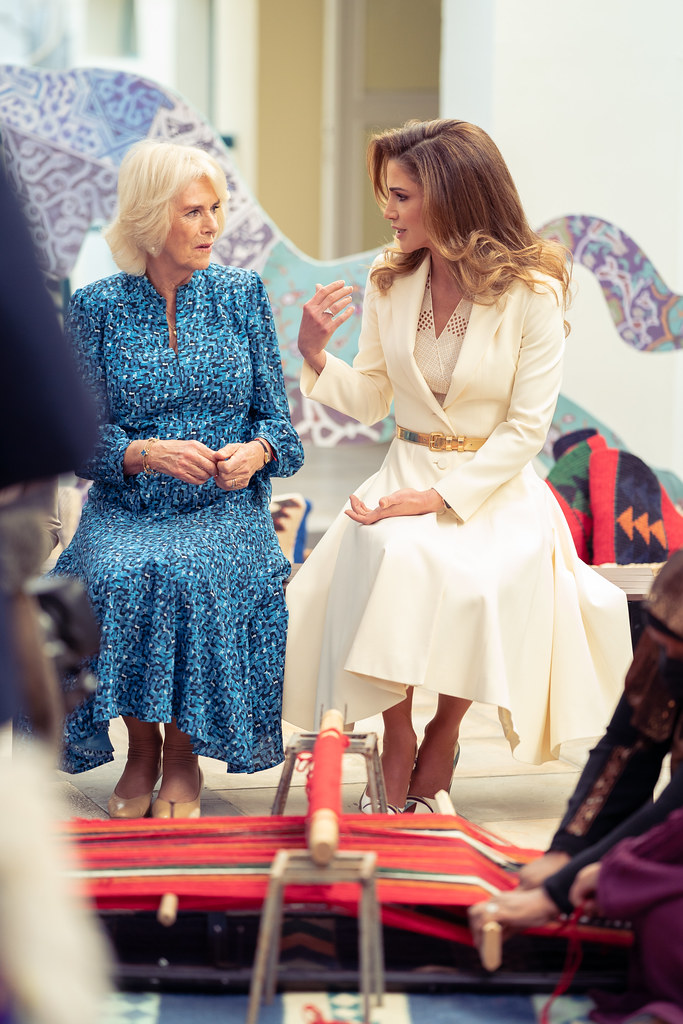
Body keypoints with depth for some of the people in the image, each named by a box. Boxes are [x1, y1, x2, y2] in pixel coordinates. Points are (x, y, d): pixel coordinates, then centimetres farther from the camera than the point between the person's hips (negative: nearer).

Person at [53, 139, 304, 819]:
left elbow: (277, 420, 7)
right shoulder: (96, 307, 4)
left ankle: (183, 757, -11)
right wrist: (148, 453, -20)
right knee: (114, 578, -32)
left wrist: (255, 451, -16)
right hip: (125, 508, 0)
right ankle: (140, 749, -8)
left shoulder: (243, 295, 8)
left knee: (190, 578, -32)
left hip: (225, 509, 0)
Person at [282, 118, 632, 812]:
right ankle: (397, 745, -15)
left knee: (478, 580, -33)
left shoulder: (532, 294, -10)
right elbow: (370, 401, 11)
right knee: (389, 562, -31)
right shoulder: (390, 282, 4)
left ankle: (441, 740, -7)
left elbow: (526, 428, -11)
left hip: (497, 487, -3)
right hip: (408, 471, 3)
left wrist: (441, 497, -19)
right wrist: (315, 354, -7)